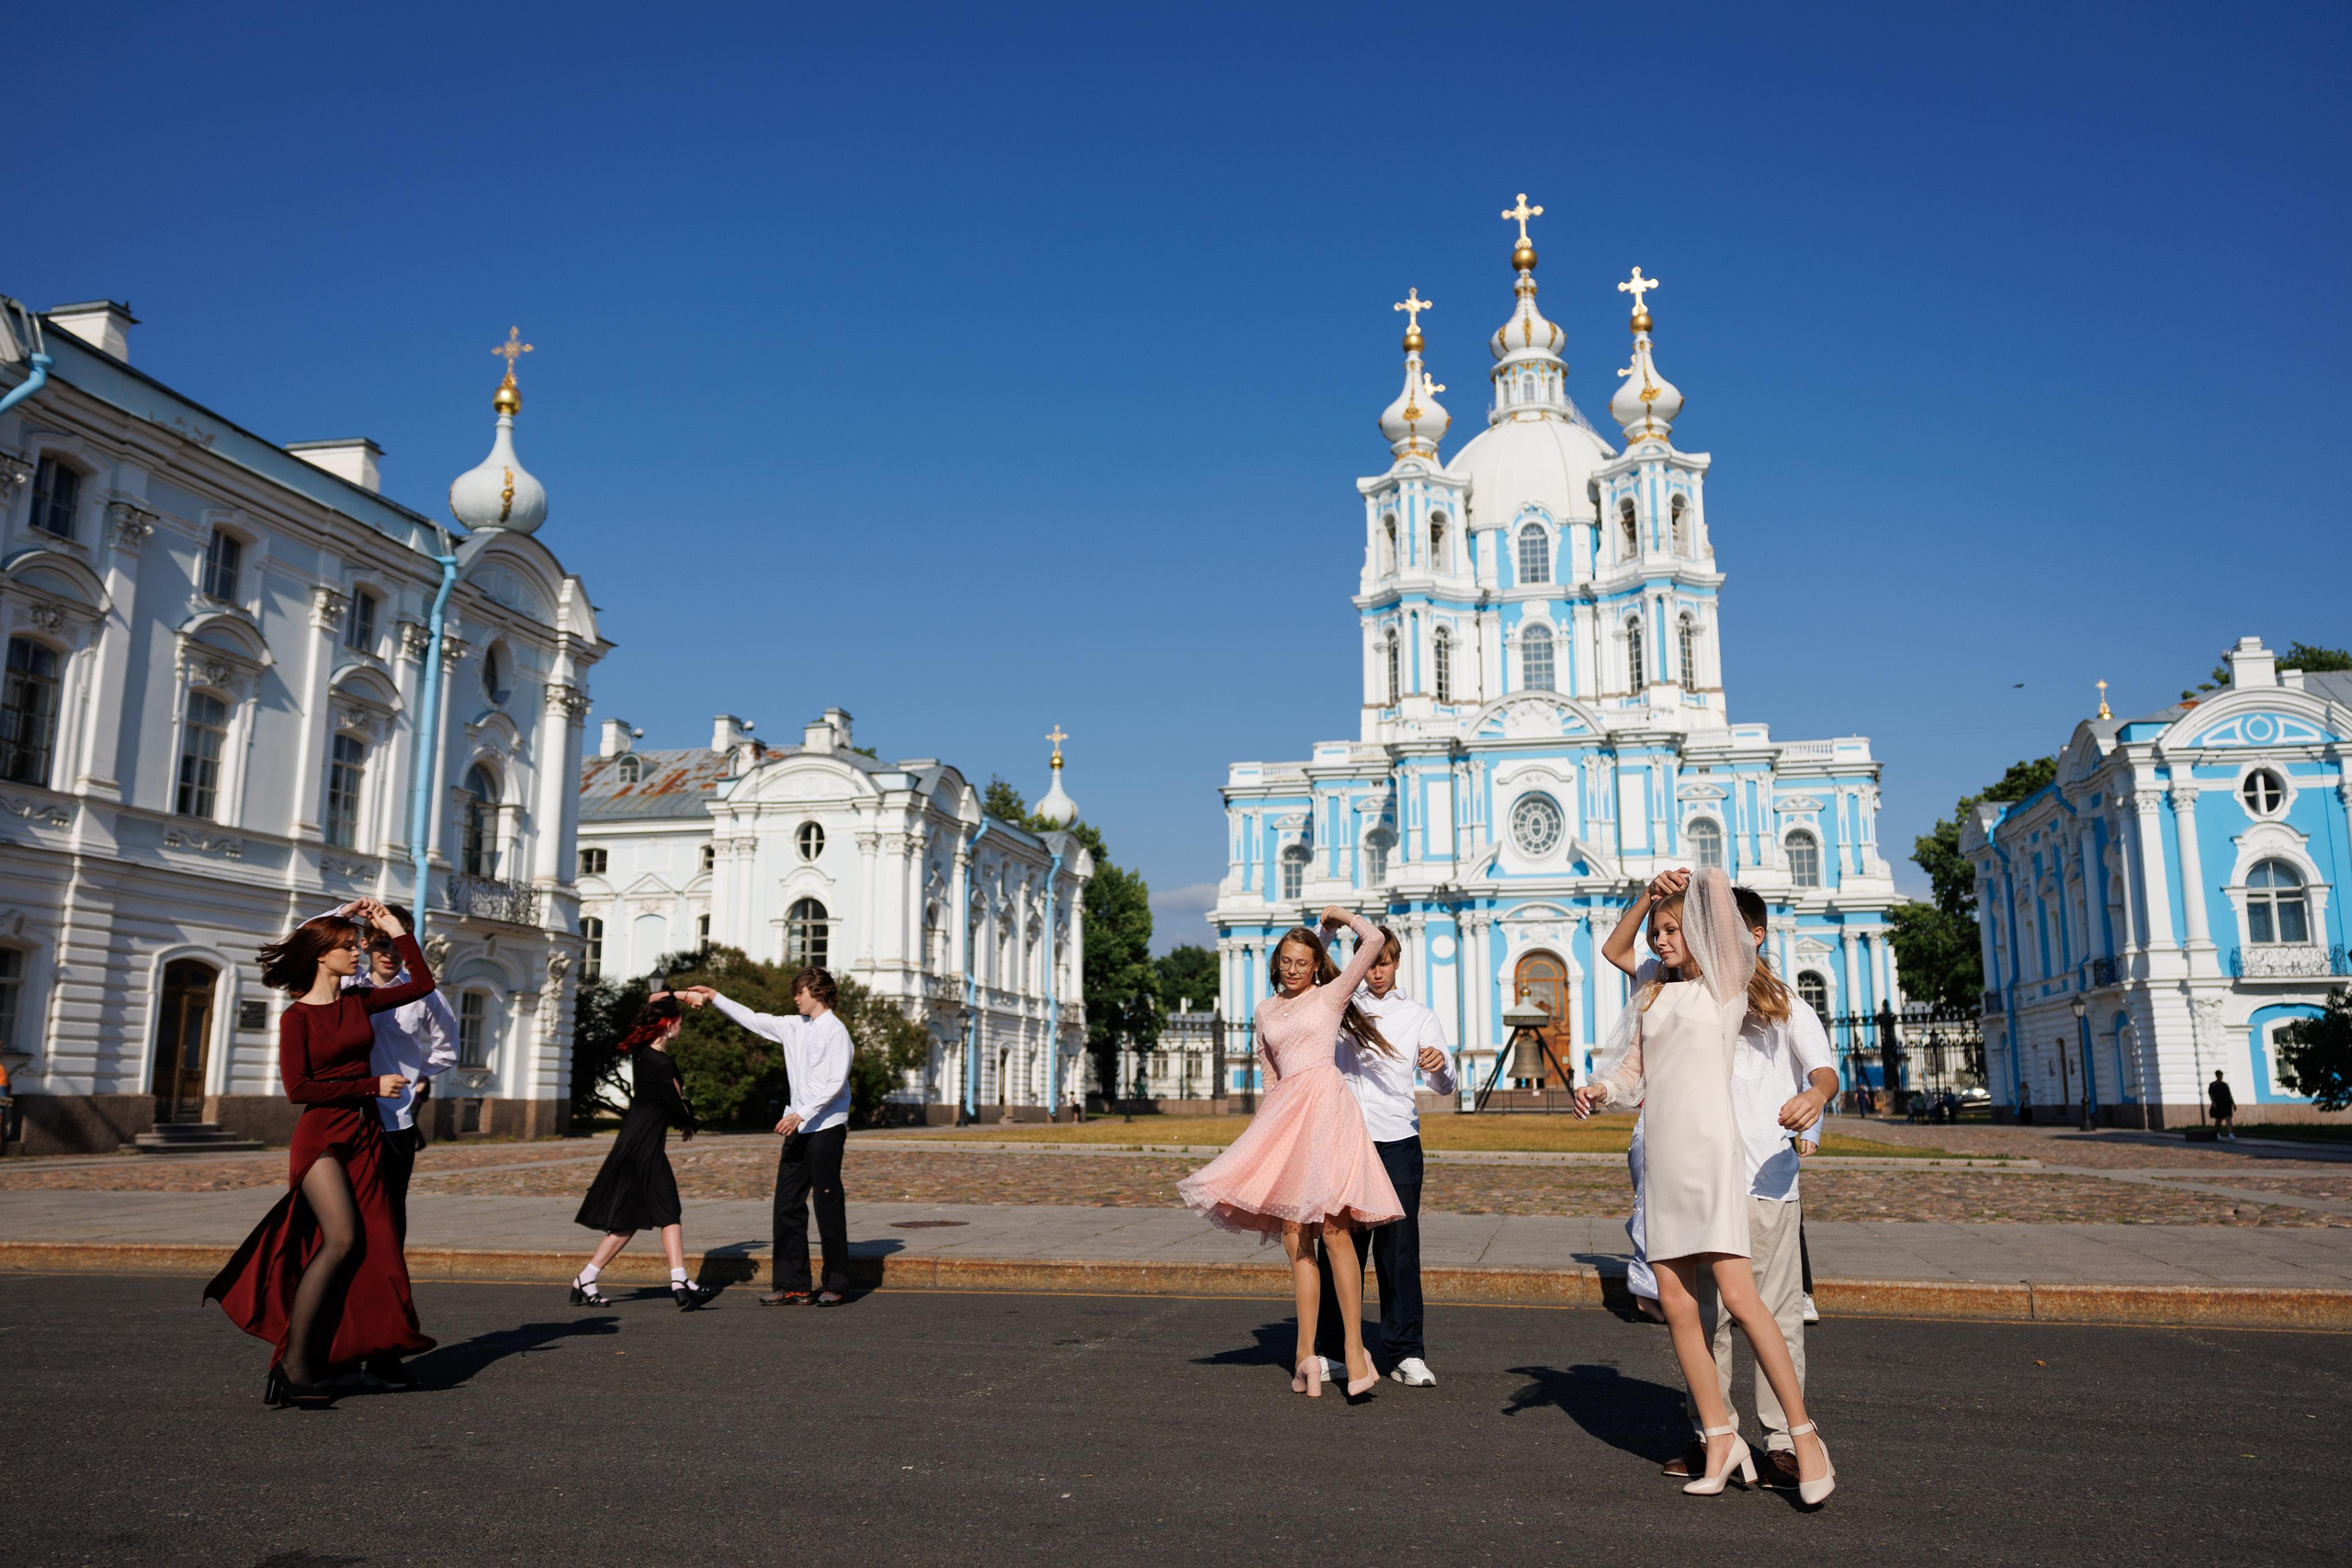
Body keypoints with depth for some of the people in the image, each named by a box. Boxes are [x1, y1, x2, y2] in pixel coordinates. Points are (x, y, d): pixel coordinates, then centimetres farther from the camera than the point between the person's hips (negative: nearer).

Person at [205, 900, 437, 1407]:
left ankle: (367, 1352, 17)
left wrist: (395, 929, 14)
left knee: (372, 1245, 7)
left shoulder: (357, 1003, 10)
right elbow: (298, 1088, -12)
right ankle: (292, 1364, -16)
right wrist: (372, 1086, -13)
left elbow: (422, 985, 17)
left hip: (366, 1135, 6)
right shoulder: (296, 1017, -5)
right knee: (342, 1239, -20)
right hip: (322, 1134, -6)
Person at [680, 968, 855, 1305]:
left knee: (828, 1205, -2)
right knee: (787, 1205, 5)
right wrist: (715, 998, 22)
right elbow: (753, 1020, 23)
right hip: (798, 1128, 8)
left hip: (826, 1128, -8)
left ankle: (836, 1285, 7)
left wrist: (801, 1114, -20)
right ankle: (793, 1285, 11)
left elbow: (835, 1084, -15)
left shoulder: (835, 1032, -9)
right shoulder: (795, 1027, 14)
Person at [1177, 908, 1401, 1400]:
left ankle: (1354, 1349, -16)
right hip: (1285, 1113, 5)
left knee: (1332, 1226, -17)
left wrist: (1343, 914, 15)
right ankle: (1306, 1354, 1)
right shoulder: (1266, 1010, 22)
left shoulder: (1331, 994, 8)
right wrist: (1265, 1123, 19)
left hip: (1325, 1105, -5)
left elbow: (1374, 940, -1)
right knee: (1294, 1238, 0)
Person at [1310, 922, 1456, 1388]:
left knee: (1399, 1248, -2)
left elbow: (1445, 1086, 4)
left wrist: (1439, 1065, -20)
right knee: (1336, 1246, 1)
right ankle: (1327, 1349, 10)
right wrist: (1326, 933, -1)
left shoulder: (1419, 1017, 10)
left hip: (1397, 1143, -1)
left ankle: (1406, 1354, 4)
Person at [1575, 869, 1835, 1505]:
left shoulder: (1723, 984, 2)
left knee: (1738, 1297, -13)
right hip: (1662, 1155, 6)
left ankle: (1805, 1435, -2)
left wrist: (1688, 885, 17)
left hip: (1709, 1149, -6)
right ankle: (1720, 1438, 12)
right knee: (1675, 1302, 2)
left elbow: (1716, 882, -4)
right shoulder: (1653, 995, 19)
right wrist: (1599, 1089, -1)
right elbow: (1631, 1069, 20)